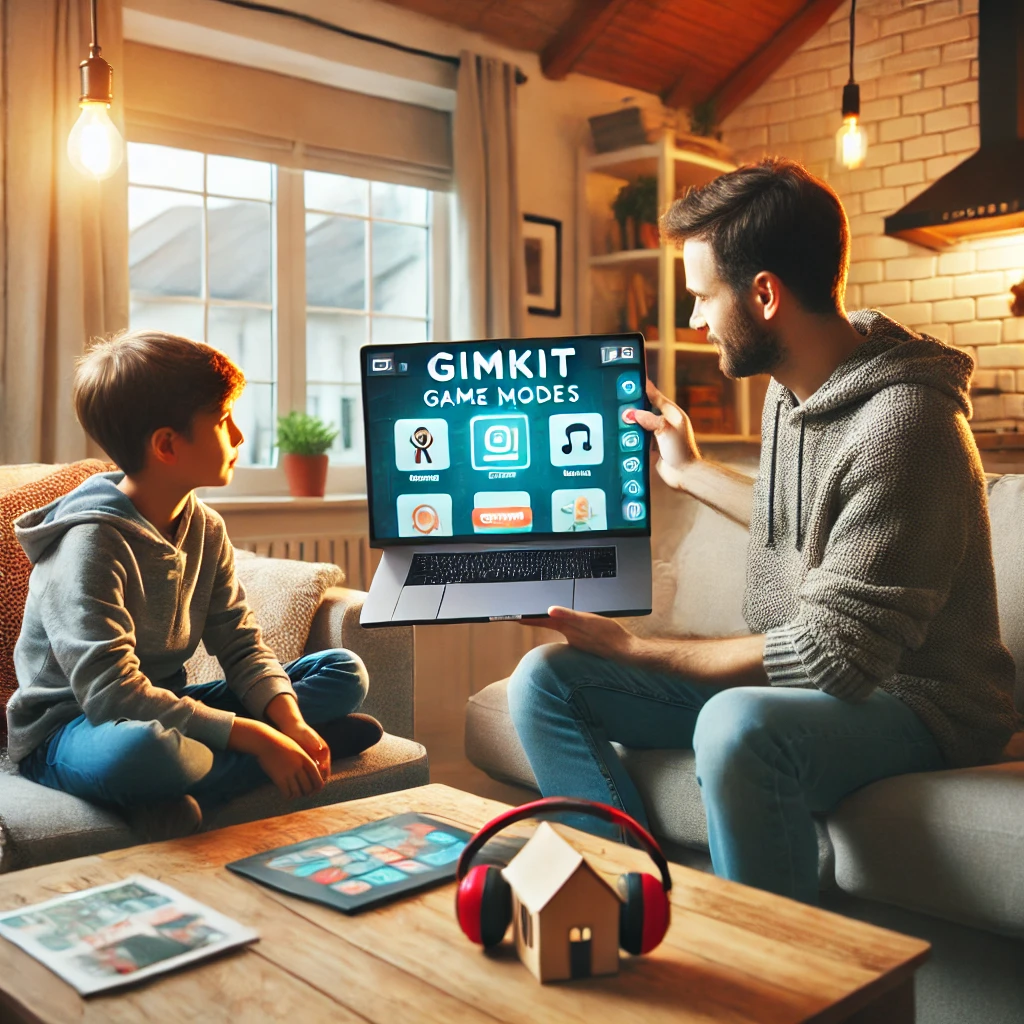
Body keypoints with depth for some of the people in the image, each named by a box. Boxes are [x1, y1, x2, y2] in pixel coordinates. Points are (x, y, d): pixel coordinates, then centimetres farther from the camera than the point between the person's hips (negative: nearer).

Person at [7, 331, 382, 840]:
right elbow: (111, 694, -30)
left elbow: (242, 645, 2)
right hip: (69, 730, -8)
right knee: (142, 750, -45)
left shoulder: (205, 529, 3)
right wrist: (255, 738, -30)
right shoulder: (92, 542, -21)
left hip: (166, 707, 8)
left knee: (345, 672, -1)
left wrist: (289, 720, -19)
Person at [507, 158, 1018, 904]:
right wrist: (690, 470, 30)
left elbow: (830, 658, -25)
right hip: (794, 679, 9)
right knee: (547, 679, -3)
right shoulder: (792, 391, 4)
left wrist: (632, 648, -16)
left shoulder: (900, 426, -25)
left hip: (910, 700, -8)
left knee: (739, 728, -41)